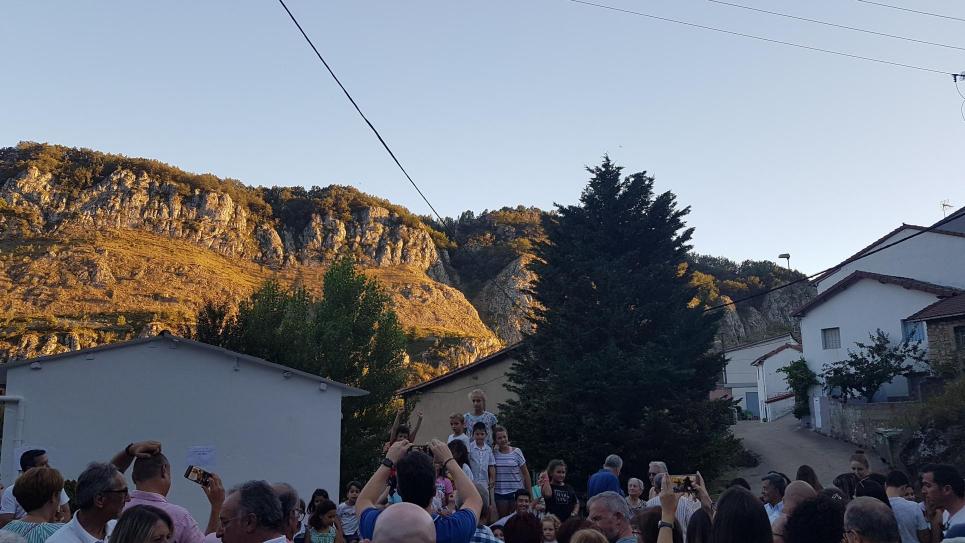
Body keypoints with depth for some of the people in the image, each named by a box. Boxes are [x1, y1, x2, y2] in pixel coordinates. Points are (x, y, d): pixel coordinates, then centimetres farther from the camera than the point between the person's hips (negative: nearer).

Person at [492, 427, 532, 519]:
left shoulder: (516, 452, -2)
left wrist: (529, 493, 0)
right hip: (499, 493, 1)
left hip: (516, 491, -1)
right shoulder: (493, 453, 1)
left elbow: (525, 473, 2)